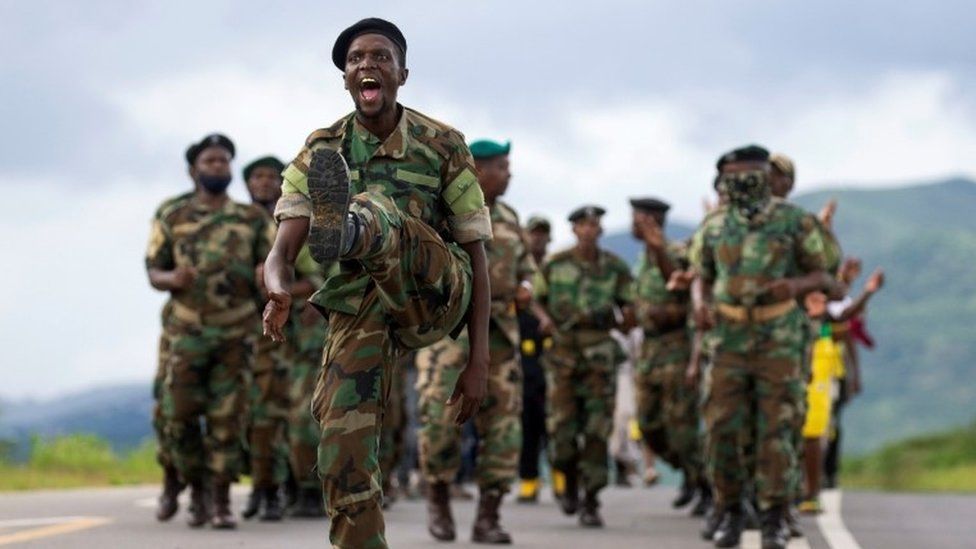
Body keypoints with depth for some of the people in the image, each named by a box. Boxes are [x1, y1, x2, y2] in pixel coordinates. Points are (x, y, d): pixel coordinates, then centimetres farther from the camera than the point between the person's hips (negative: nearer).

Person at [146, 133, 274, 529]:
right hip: (187, 331, 0)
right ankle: (196, 493, 16)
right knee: (180, 418, -3)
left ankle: (222, 503, 1)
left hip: (236, 333, 0)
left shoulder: (253, 219, 8)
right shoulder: (171, 218, 7)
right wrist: (173, 279, -16)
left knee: (226, 419, -3)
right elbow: (153, 273, 7)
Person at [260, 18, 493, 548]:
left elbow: (475, 252, 3)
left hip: (434, 294, -3)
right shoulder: (320, 152, 5)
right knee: (343, 452, -12)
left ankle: (343, 230, -68)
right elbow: (283, 246, -7)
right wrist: (277, 289, -34)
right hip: (362, 307, 3)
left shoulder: (442, 145, 1)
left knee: (380, 212, -32)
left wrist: (479, 361, -3)